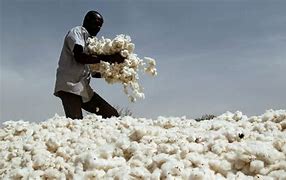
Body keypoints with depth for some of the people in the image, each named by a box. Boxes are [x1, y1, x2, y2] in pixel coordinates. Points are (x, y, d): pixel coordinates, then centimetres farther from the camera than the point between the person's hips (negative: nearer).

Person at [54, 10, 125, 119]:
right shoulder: (77, 32, 1)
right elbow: (79, 57, -18)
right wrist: (107, 58, -20)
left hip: (84, 88, 9)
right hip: (70, 86, -8)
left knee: (112, 115, 0)